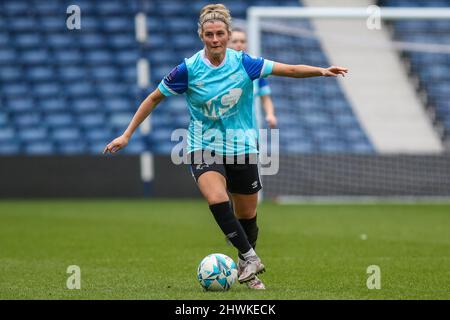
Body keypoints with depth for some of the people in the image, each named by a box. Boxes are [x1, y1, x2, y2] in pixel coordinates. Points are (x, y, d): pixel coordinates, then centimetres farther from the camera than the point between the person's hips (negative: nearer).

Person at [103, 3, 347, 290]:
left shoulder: (243, 63, -7)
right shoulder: (189, 69, -10)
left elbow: (289, 69, -4)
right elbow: (154, 98, 0)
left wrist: (321, 71, -19)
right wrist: (127, 135, -2)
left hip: (242, 148, 2)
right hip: (205, 147, -2)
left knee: (247, 215, 8)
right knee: (217, 199, -29)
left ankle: (246, 269, 33)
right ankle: (250, 258, -18)